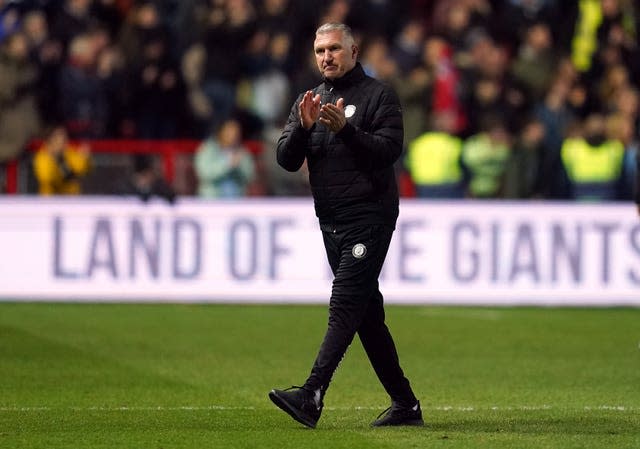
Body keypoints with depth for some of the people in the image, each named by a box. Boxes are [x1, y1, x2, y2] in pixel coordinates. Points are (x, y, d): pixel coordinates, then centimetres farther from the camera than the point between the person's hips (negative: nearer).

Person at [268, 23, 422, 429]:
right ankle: (405, 404, 15)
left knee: (345, 307, -17)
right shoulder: (309, 101, 15)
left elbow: (391, 149, -14)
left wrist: (345, 128, -25)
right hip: (331, 223, 7)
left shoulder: (379, 95, -2)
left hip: (369, 218, -7)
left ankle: (312, 396, -30)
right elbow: (287, 160, 6)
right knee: (367, 314, 9)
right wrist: (303, 127, -12)